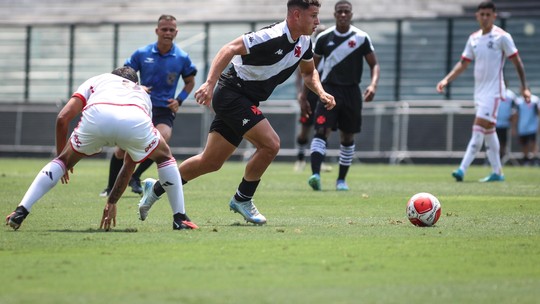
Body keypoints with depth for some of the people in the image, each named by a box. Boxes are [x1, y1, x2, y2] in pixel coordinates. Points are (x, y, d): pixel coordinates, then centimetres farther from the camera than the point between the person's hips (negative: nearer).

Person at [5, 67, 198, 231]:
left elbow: (63, 118, 24)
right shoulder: (143, 95, 44)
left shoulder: (97, 81, 41)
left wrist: (61, 156, 39)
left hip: (96, 116, 0)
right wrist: (112, 202, 49)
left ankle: (21, 211, 12)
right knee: (165, 157, 32)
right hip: (135, 120, 1)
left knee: (63, 161, 25)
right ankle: (180, 219, 27)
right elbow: (131, 162, 44)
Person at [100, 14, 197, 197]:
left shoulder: (182, 58, -3)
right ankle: (111, 187, 22)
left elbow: (190, 82, 13)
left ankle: (135, 178, -4)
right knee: (122, 150, -1)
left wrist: (179, 100, -3)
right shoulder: (142, 54, -3)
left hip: (165, 110, -1)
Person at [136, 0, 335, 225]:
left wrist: (320, 92, 1)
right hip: (232, 94, -9)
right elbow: (230, 49, -27)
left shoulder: (304, 42, 4)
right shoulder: (272, 37, -24)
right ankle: (242, 199, -1)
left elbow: (309, 72, 21)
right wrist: (210, 83, -36)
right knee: (270, 143, -20)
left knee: (211, 162, 12)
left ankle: (155, 189, 26)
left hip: (244, 102, 9)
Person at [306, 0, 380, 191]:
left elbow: (374, 64, 3)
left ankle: (341, 179, 20)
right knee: (322, 131, -18)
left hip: (351, 91, 1)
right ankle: (315, 174, -30)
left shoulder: (361, 38, -1)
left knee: (348, 137, 8)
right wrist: (304, 92, 8)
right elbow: (312, 66, 12)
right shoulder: (324, 38, 2)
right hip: (329, 89, -1)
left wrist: (373, 85, -15)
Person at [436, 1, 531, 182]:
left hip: (493, 91, -7)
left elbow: (517, 63, -4)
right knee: (488, 132, 10)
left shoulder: (502, 37, -7)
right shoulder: (473, 38, 10)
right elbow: (463, 64, 15)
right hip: (479, 91, 7)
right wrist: (447, 79, 1)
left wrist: (524, 87, -9)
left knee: (478, 130, -15)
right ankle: (497, 172, 16)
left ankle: (462, 170, -22)